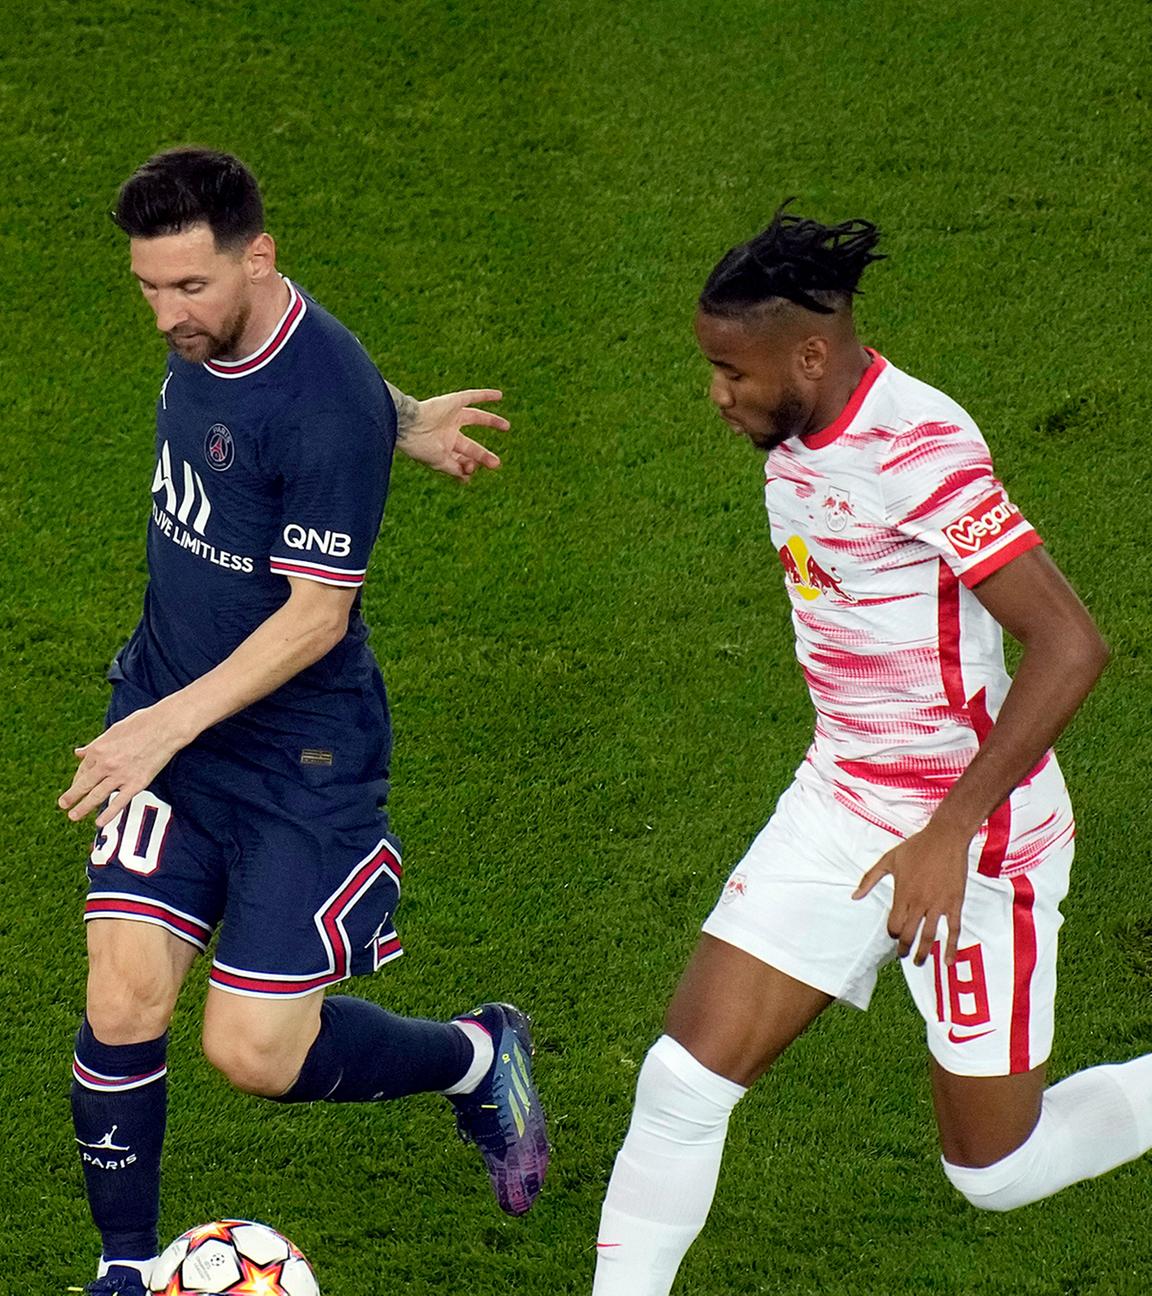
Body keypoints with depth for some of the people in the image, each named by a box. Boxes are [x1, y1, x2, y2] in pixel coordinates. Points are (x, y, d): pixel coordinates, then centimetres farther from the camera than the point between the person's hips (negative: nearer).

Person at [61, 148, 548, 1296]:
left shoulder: (328, 410, -25)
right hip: (164, 709, 6)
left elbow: (314, 613, -22)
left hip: (301, 753, -6)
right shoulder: (203, 334, -1)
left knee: (255, 1056, -3)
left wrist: (172, 724, -25)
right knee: (122, 1001, -6)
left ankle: (478, 1058, 26)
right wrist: (398, 421, 17)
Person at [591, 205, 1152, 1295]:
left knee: (995, 1171, 6)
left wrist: (949, 834, -27)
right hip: (838, 809, 7)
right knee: (683, 1080, -5)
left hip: (976, 834, -7)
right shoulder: (796, 441, 3)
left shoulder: (916, 447, -24)